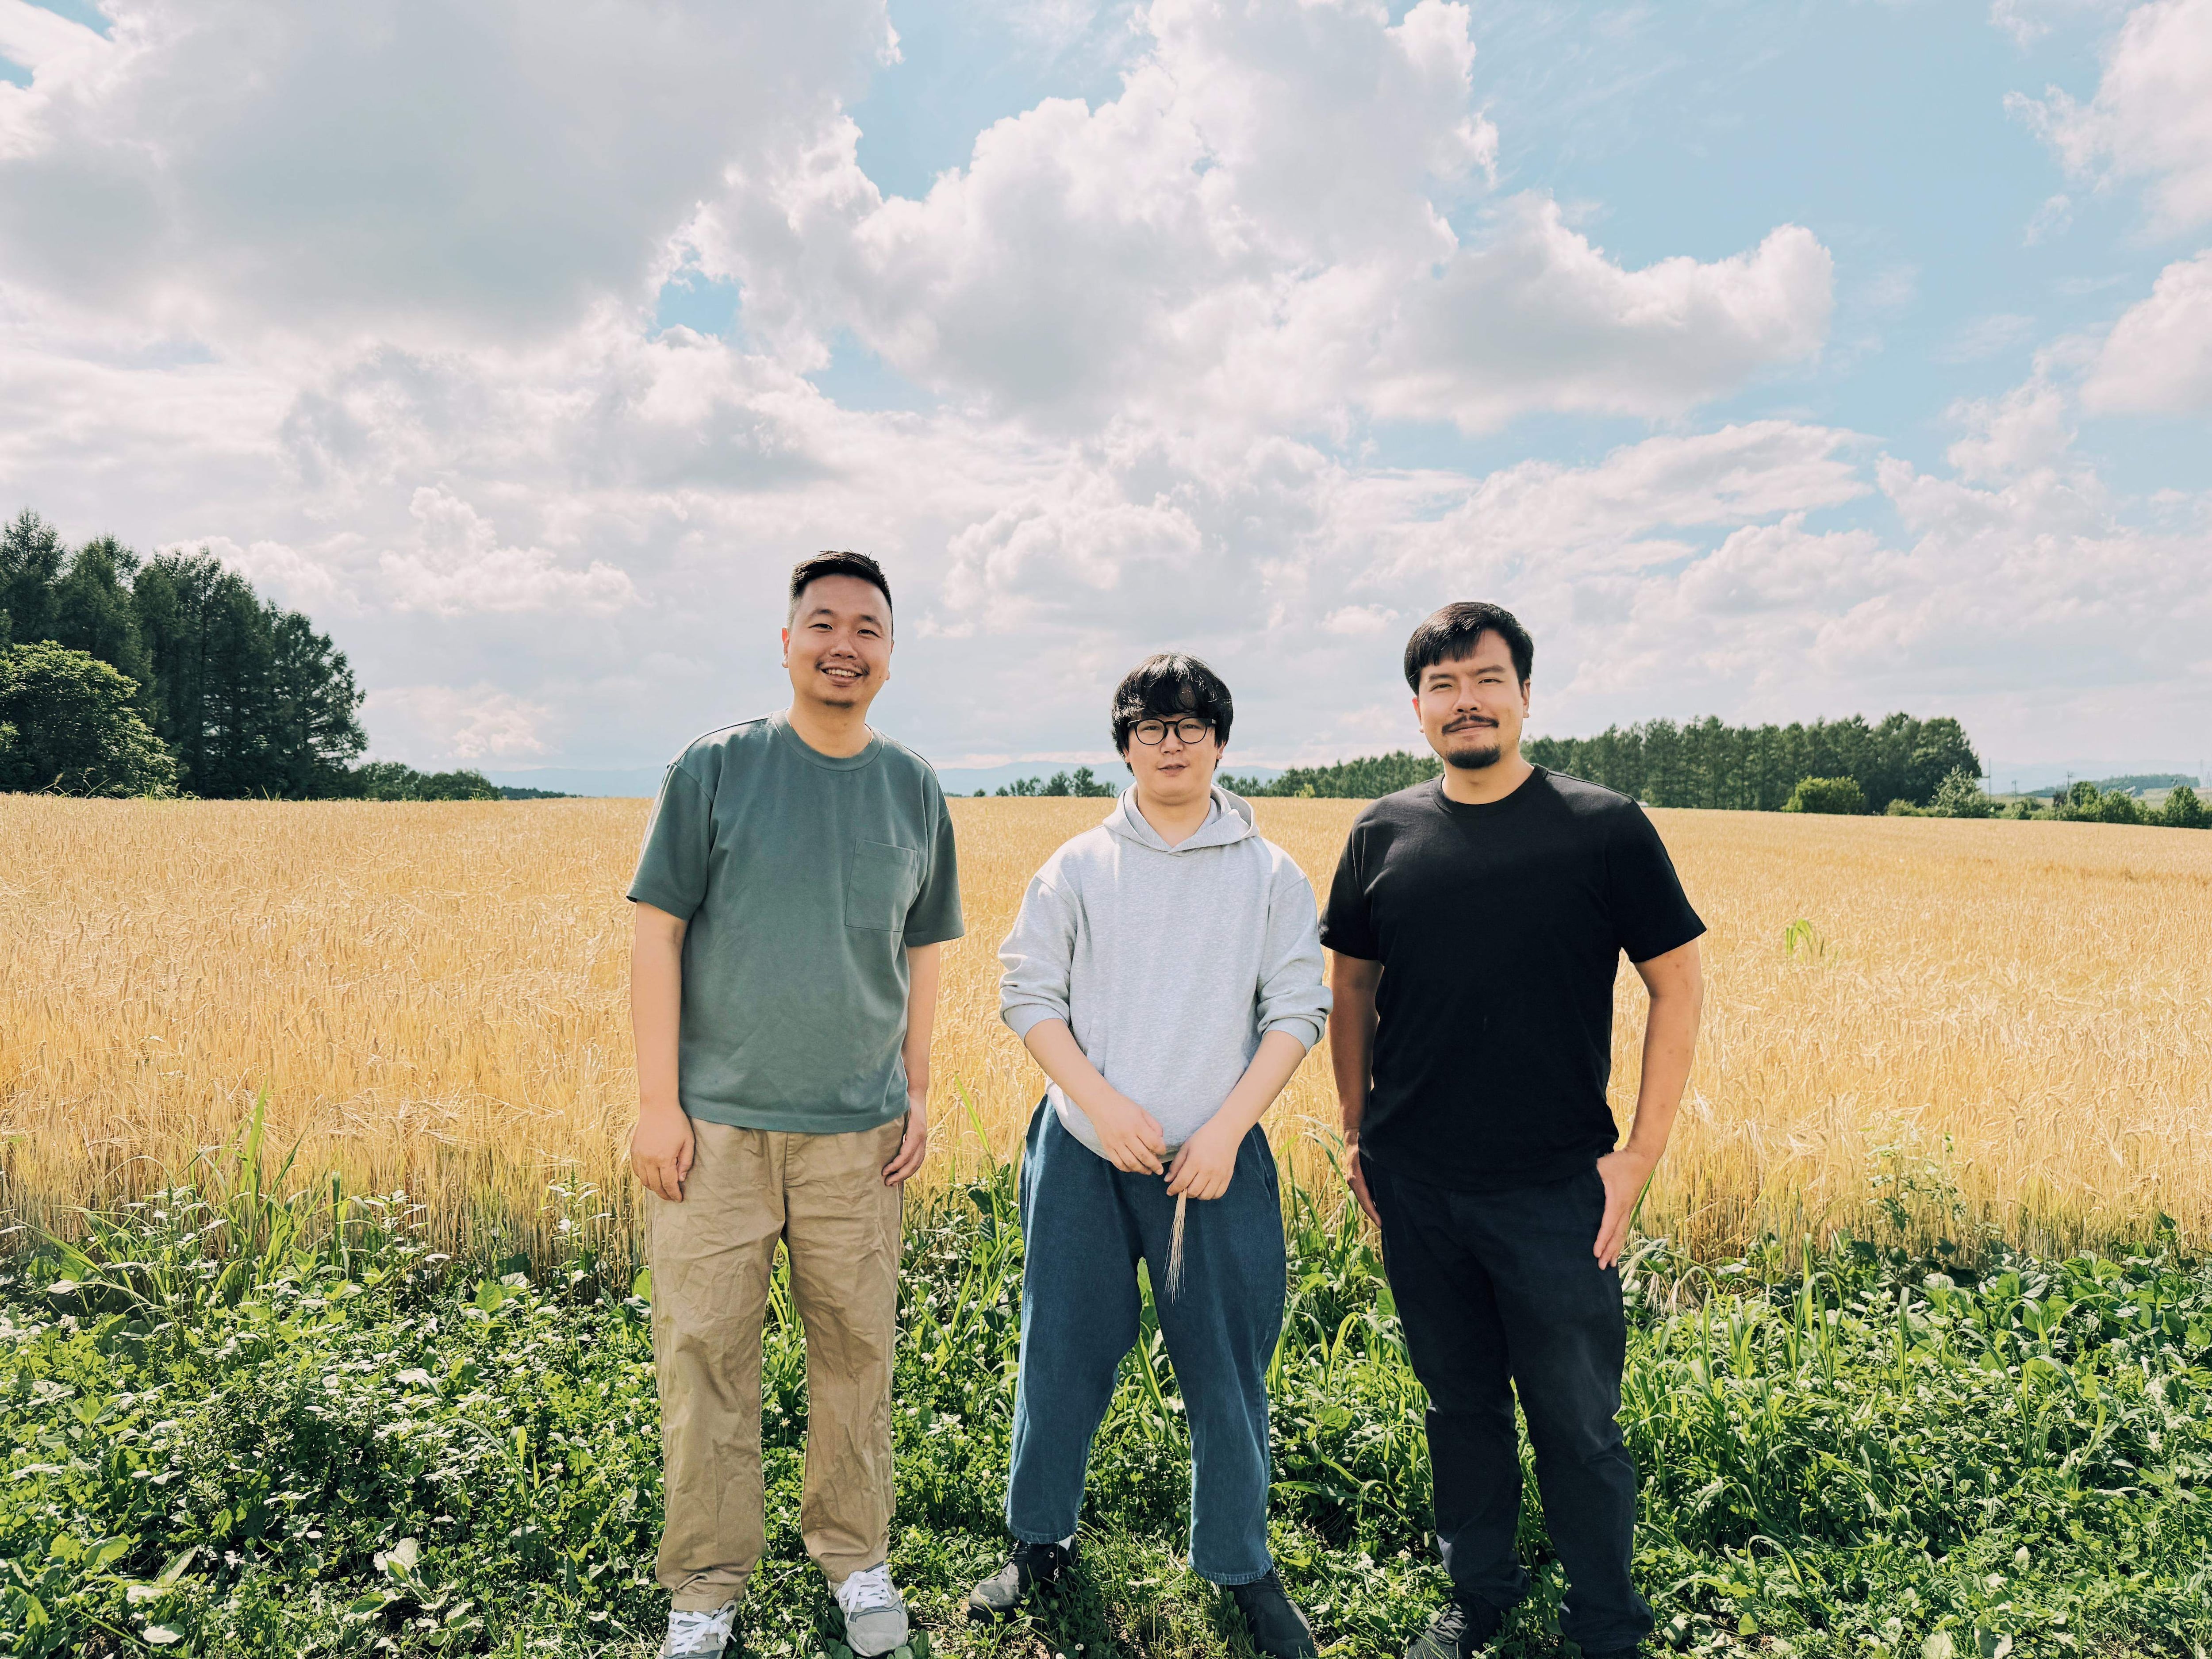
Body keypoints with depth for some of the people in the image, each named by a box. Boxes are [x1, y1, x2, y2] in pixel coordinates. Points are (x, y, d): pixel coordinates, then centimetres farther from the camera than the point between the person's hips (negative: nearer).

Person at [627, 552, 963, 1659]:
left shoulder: (915, 791, 7)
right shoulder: (715, 769, -3)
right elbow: (657, 937, -3)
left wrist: (919, 1093, 9)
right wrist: (658, 1102, -7)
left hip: (859, 1129, 2)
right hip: (717, 1122, -2)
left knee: (857, 1350, 11)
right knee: (703, 1356, 5)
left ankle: (853, 1553, 32)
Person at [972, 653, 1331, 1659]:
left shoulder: (1270, 874, 2)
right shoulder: (1078, 867, 2)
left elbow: (1297, 1011, -1)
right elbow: (1028, 995, 1)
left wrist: (1226, 1128, -11)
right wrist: (1104, 1104, -11)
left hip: (1216, 1159, 0)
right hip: (1083, 1151, 1)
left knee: (1226, 1367, 7)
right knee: (1064, 1354, 12)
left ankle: (1242, 1566, 29)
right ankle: (1042, 1539, 34)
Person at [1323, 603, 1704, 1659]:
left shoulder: (1605, 829, -7)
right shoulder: (1383, 835, 1)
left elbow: (1678, 987, -3)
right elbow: (1351, 987, 11)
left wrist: (1642, 1152, -7)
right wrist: (1355, 1129, 9)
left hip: (1557, 1189, -3)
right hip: (1414, 1186, 3)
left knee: (1578, 1424, 9)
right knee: (1460, 1404, 19)